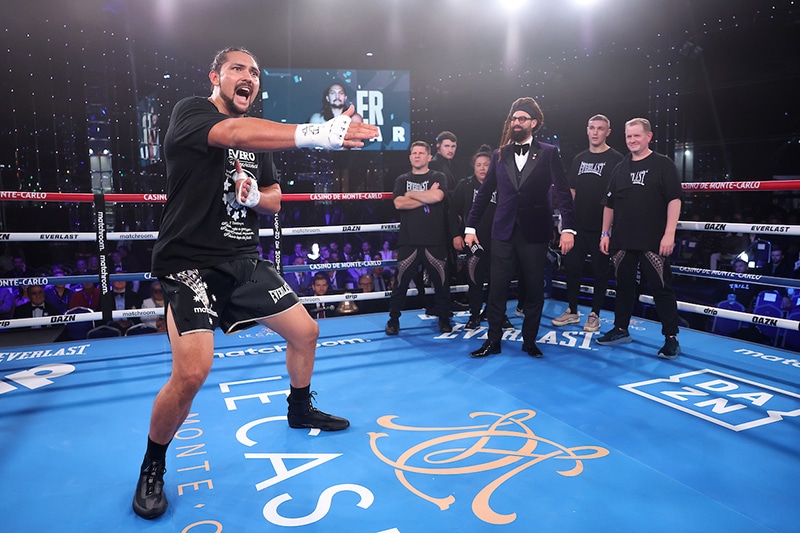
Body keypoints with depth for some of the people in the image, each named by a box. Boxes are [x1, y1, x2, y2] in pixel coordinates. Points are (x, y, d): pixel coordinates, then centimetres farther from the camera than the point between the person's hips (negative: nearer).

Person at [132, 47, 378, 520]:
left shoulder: (257, 134, 13)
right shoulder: (191, 112, -9)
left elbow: (275, 199, 16)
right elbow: (235, 134, -33)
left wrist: (254, 196, -9)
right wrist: (316, 135, -46)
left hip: (244, 261, 8)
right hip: (191, 263, -7)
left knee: (306, 331, 10)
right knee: (192, 372, -21)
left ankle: (300, 410, 39)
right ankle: (152, 468, 8)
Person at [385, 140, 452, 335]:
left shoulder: (438, 177, 7)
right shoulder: (402, 179, 12)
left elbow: (437, 197, -15)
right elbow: (399, 203, -6)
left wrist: (411, 193, -5)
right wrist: (427, 198, -7)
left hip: (435, 241, -1)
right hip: (409, 241, 1)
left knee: (441, 282, 5)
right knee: (401, 282, 3)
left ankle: (444, 319, 21)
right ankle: (393, 320, 16)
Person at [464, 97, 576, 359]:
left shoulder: (548, 153, 1)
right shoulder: (500, 155, 9)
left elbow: (563, 193, -4)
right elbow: (484, 193, 10)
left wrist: (568, 228, -14)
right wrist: (471, 226, 6)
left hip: (534, 232, -2)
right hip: (503, 232, 2)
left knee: (534, 289, 7)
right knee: (497, 288, 2)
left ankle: (529, 340, 21)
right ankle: (493, 340, 14)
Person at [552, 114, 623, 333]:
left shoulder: (615, 159, -3)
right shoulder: (579, 158, 12)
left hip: (601, 227, -5)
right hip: (578, 225, 5)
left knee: (600, 271, 5)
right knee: (572, 266, 8)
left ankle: (594, 314, 16)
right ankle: (572, 311, 21)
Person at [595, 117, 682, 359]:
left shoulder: (663, 164, 0)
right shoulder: (620, 168, 13)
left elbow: (674, 200, -7)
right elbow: (610, 204, 16)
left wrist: (669, 234, -15)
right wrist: (605, 233, 11)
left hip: (653, 241, -5)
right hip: (622, 240, 5)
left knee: (662, 288, -1)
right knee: (624, 285, 12)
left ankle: (671, 338, 6)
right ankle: (621, 330, 24)